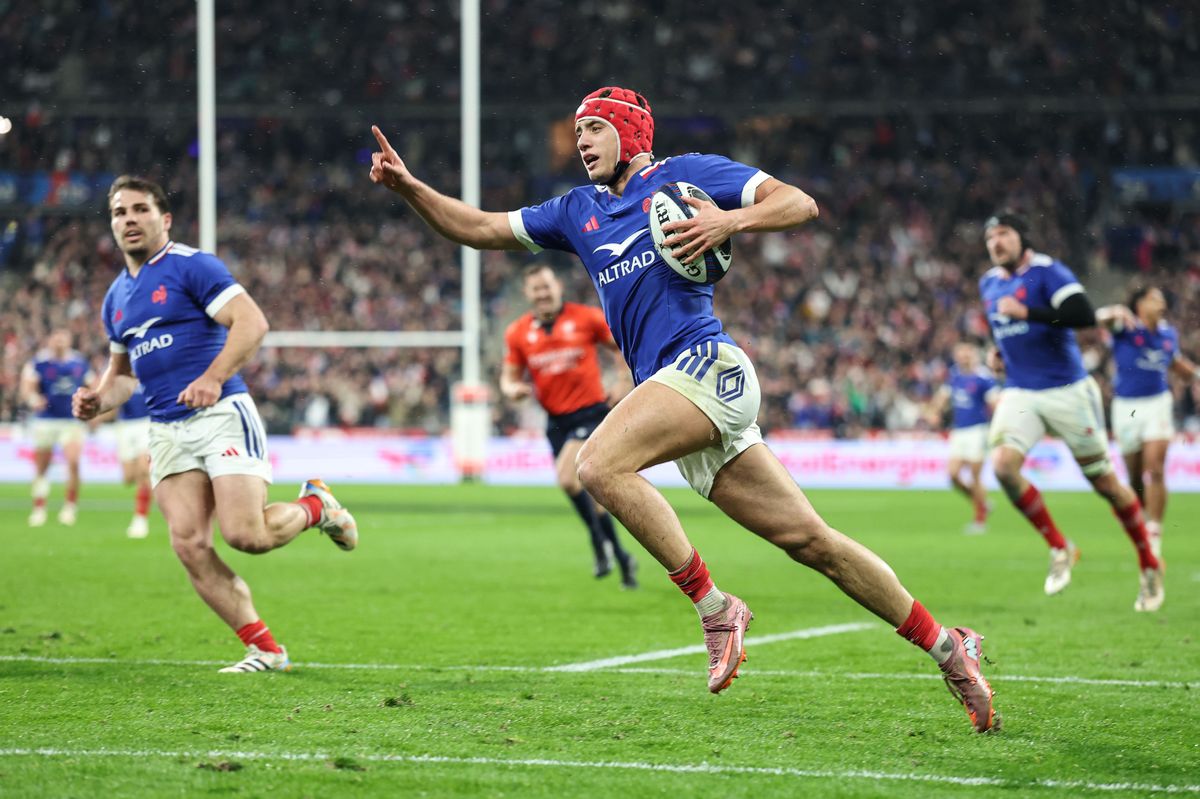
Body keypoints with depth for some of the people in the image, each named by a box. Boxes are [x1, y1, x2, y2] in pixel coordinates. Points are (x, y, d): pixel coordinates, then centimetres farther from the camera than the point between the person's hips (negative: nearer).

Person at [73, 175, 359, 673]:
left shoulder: (191, 267, -4)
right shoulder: (116, 299, 19)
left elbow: (252, 321, -15)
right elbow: (122, 370, 31)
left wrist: (213, 377, -28)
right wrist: (100, 399, 8)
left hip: (221, 413, -7)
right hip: (167, 431, 7)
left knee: (244, 534, -18)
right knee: (189, 545, -9)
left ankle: (316, 507, 15)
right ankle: (264, 649, -1)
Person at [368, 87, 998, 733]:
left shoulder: (685, 173, 5)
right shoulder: (578, 212, 23)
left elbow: (800, 204, 0)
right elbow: (480, 229, 22)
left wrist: (730, 221, -16)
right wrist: (406, 185, 10)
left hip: (707, 363, -6)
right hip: (671, 385, 6)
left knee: (600, 464, -25)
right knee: (808, 539, 3)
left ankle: (714, 607, -19)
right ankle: (946, 647, 8)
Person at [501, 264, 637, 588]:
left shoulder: (586, 318, -5)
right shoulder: (518, 332, 4)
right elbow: (509, 376, 10)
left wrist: (623, 383, -5)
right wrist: (513, 389, -13)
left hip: (591, 412, -5)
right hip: (557, 421, 5)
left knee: (567, 477, -25)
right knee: (588, 494, 8)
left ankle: (599, 539, -6)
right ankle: (620, 558, 22)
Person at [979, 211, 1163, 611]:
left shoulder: (1047, 272, -11)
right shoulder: (989, 283, 11)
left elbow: (1084, 315, -26)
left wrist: (1026, 312, -28)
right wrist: (998, 352, 11)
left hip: (1066, 392, -5)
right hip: (1019, 394, 5)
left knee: (1105, 482, 2)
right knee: (1003, 465, -21)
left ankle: (1149, 566, 20)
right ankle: (1059, 548, -4)